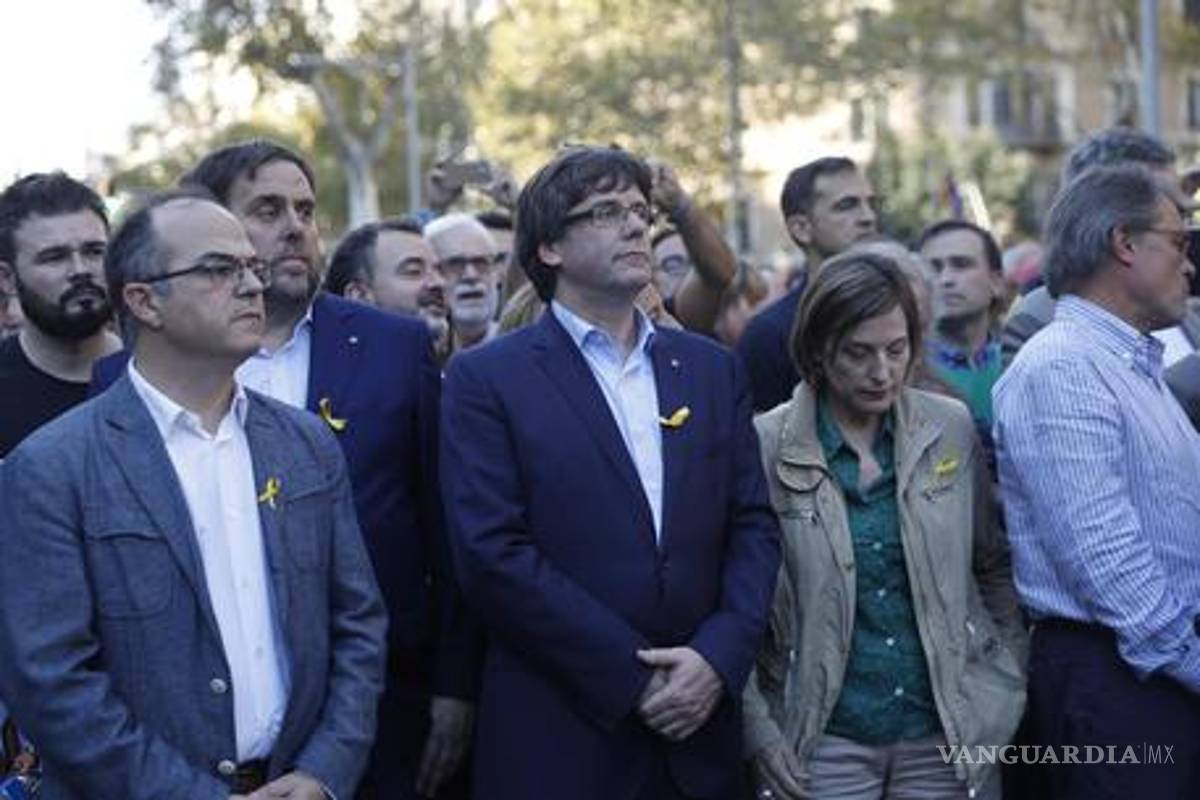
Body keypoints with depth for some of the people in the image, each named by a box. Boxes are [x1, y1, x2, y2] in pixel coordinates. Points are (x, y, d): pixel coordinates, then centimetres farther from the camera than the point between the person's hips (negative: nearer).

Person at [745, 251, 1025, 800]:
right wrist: (758, 730, -9)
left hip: (947, 732, 2)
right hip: (823, 742, -2)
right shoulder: (765, 446, -7)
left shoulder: (953, 430, 2)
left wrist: (1011, 684, 6)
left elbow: (993, 568, 12)